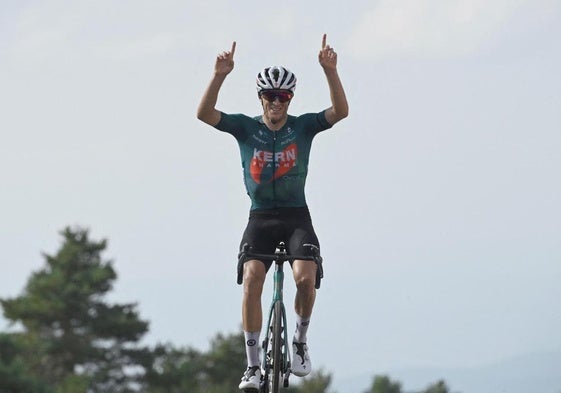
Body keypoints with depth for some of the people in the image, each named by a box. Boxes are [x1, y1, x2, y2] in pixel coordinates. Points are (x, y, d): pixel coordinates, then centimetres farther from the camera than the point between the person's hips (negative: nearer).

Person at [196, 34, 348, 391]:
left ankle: (301, 340, 4)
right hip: (260, 218, 0)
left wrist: (330, 71, -28)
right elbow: (204, 114, -13)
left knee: (305, 277, -24)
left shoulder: (303, 127, 0)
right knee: (252, 279, -21)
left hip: (296, 217, 0)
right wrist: (220, 76, -27)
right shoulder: (246, 128, 0)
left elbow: (341, 111, -15)